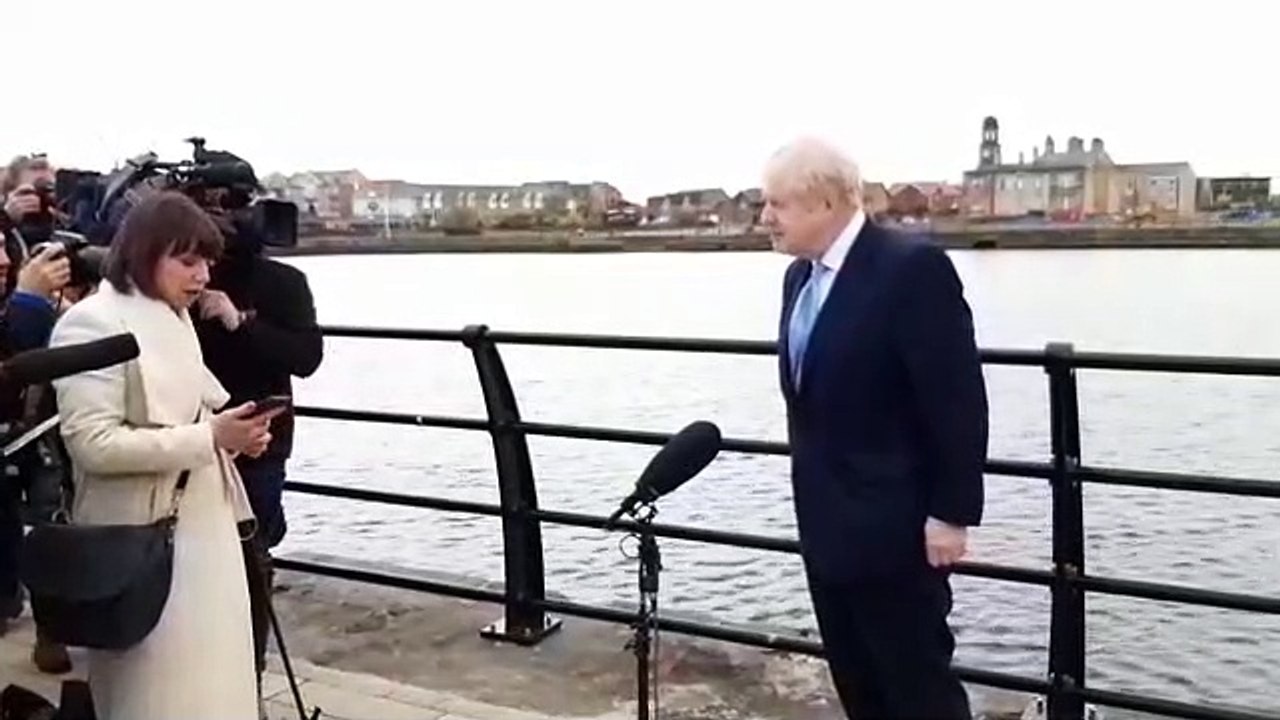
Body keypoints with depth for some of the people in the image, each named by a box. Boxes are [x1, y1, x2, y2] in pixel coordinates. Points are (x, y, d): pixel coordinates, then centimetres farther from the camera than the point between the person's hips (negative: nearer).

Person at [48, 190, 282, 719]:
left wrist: (229, 429, 2)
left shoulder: (175, 319, 13)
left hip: (203, 526, 8)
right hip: (143, 540, -8)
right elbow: (93, 443, -21)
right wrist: (210, 436, -24)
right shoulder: (92, 323, -13)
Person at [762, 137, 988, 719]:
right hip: (826, 522, 8)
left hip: (893, 524, -8)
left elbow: (958, 399, -18)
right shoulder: (800, 275, 9)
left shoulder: (913, 266, -17)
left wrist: (951, 513, -17)